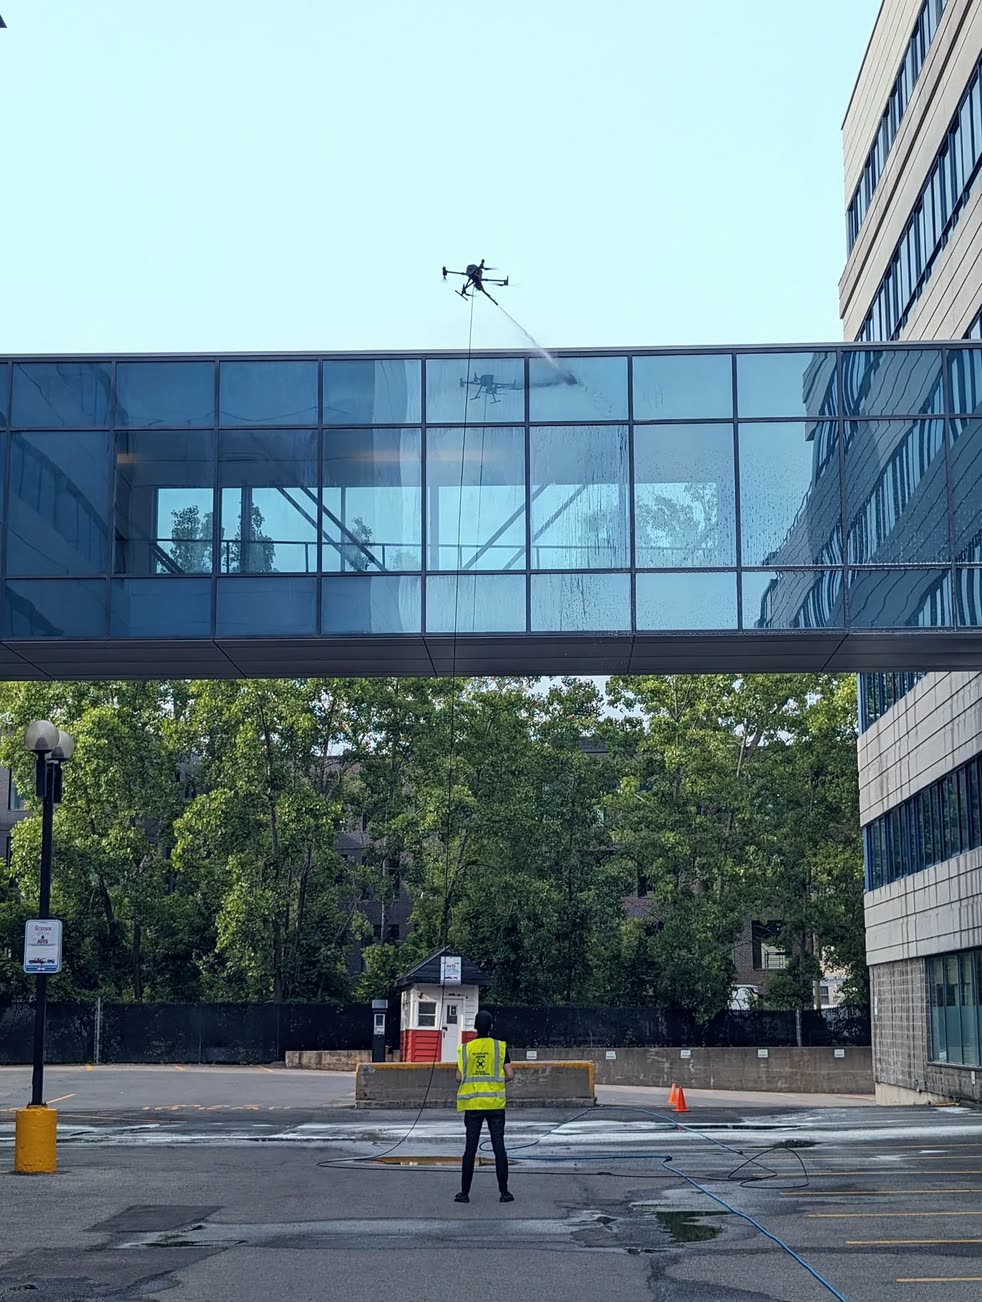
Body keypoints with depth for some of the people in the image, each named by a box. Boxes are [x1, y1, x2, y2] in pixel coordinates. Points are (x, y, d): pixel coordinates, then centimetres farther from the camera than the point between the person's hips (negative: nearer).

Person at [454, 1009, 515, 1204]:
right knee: (499, 1147, 4)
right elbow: (509, 1075, -6)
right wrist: (511, 1073, 16)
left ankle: (464, 1192, 7)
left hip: (472, 1104, 1)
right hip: (495, 1104, -1)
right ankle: (504, 1192, 5)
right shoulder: (500, 1047, -4)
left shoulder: (465, 1048, 0)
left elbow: (459, 1078, -2)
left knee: (470, 1148, 5)